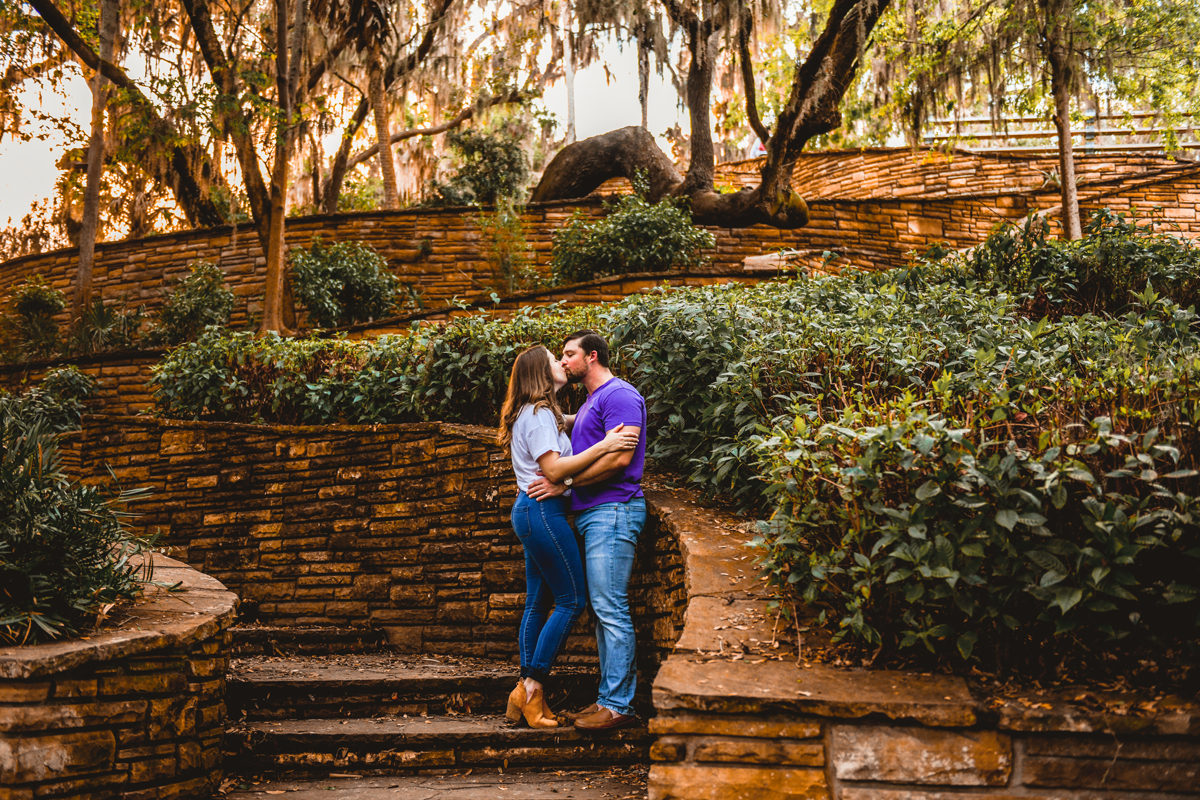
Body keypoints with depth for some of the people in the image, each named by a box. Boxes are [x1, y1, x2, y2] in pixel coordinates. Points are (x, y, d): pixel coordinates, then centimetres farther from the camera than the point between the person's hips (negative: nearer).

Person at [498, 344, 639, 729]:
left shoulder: (539, 413, 18)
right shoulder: (538, 414, -13)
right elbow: (554, 469, -20)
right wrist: (603, 446, -22)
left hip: (531, 510, 10)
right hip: (543, 511, -10)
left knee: (538, 601, 10)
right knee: (571, 599, -6)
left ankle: (527, 694, 13)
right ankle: (532, 686, -3)